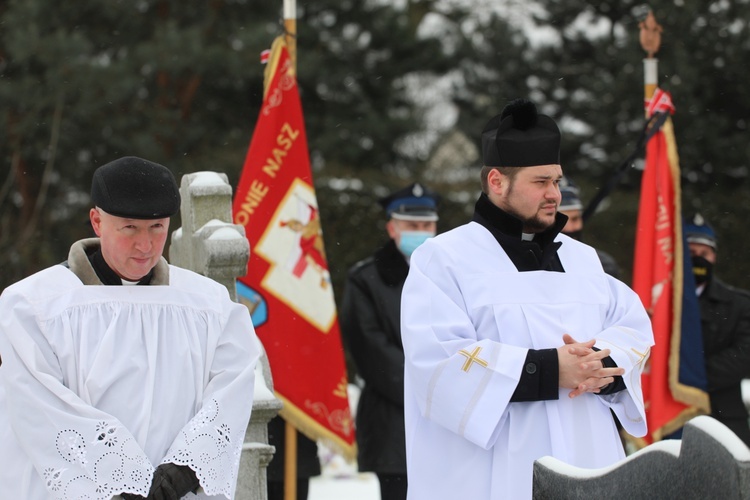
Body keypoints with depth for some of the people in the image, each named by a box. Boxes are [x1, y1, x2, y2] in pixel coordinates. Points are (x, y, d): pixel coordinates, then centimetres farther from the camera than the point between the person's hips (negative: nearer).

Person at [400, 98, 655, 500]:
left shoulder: (580, 258, 18)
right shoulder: (443, 259, -2)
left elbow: (634, 326, 10)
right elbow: (438, 359, -15)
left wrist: (600, 365, -13)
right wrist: (548, 370, -19)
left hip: (586, 466, 5)